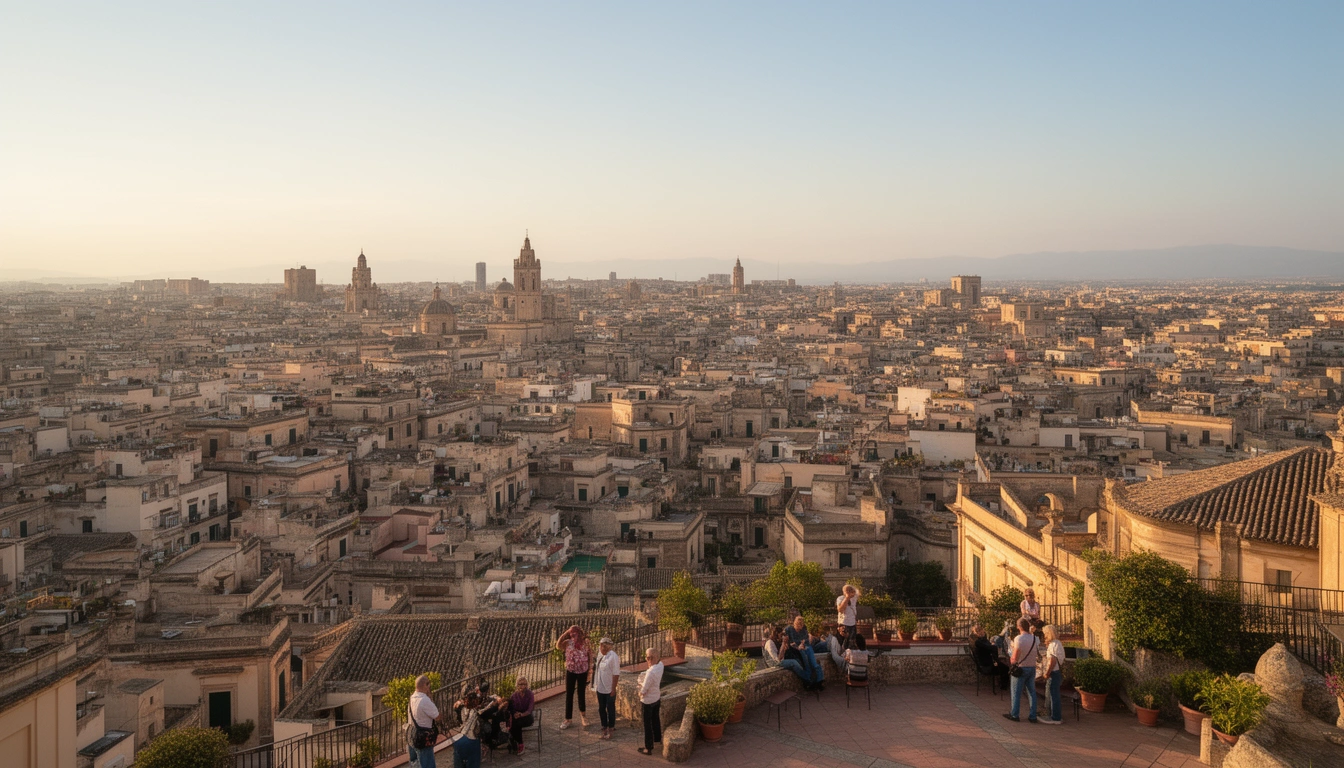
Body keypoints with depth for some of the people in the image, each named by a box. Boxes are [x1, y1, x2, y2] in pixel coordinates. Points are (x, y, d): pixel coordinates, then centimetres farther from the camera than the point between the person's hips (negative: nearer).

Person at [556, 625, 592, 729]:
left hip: (582, 672, -1)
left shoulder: (586, 642, -9)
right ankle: (568, 719, 14)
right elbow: (558, 645, -31)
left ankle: (583, 714, 38)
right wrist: (565, 633, -28)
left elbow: (590, 657, -2)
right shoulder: (568, 642, -10)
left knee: (581, 693, 13)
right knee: (569, 695, 4)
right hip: (570, 672, 1)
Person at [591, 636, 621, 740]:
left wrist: (613, 689, -18)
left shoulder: (613, 657, -23)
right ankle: (604, 728, 32)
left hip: (609, 689, -7)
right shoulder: (600, 654, 0)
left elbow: (616, 674, -20)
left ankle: (611, 729, 26)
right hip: (600, 688, 7)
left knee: (610, 709, 9)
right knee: (601, 708, 16)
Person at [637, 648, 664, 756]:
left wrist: (641, 693, -6)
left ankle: (649, 748, 19)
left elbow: (644, 690, -25)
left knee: (647, 724, 8)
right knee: (655, 719, 28)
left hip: (648, 701, -8)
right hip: (657, 698, 8)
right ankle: (657, 738, 48)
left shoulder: (651, 672, -35)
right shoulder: (660, 665, -12)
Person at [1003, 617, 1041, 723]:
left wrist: (1011, 661, 0)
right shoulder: (1035, 638, 1)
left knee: (1016, 692, 6)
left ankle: (1014, 715, 14)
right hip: (1032, 668, 5)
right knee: (1032, 692, 11)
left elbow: (1015, 658, -20)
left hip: (1020, 668, -5)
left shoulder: (1019, 638, -17)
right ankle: (1032, 716, 14)